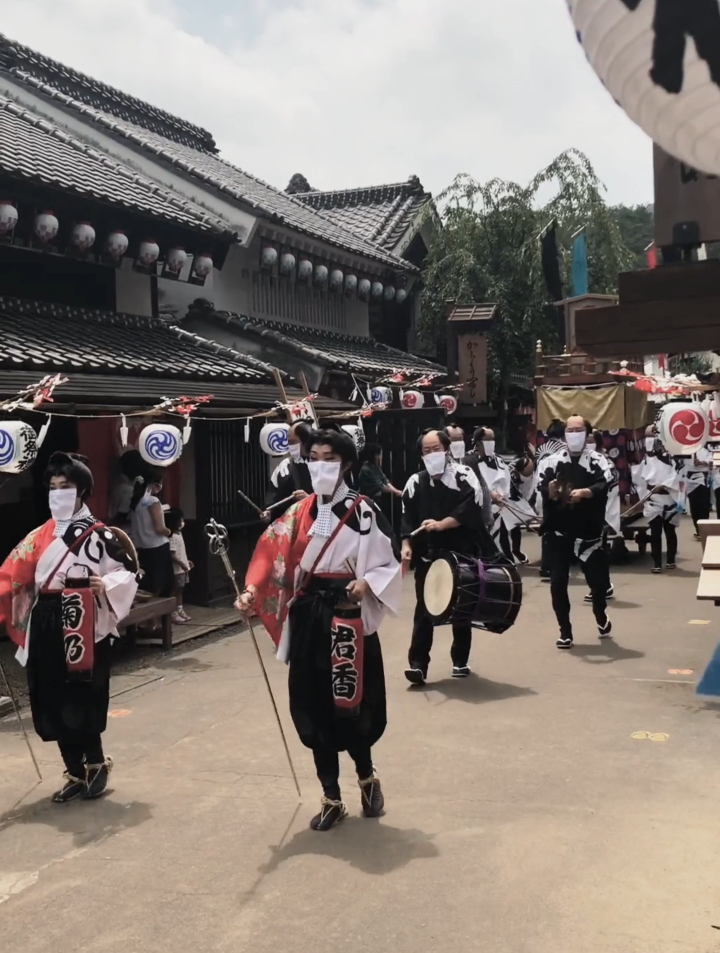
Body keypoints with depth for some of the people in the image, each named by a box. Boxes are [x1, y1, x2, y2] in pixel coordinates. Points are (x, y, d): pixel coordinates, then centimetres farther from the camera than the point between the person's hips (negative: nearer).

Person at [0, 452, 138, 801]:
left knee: (81, 703, -5)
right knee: (53, 705, 8)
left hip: (83, 627, -5)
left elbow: (129, 572, -1)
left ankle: (96, 764, 19)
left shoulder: (98, 534, -2)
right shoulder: (41, 536, 12)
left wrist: (107, 585, -21)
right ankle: (76, 773, 22)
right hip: (46, 628, 5)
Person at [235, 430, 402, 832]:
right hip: (307, 615, 5)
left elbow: (392, 561, -3)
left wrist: (368, 583, -22)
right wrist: (253, 592, -14)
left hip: (346, 615, -5)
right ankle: (332, 799, 22)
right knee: (313, 707, 8)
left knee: (349, 704, -1)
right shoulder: (300, 511, 9)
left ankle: (367, 776, 30)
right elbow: (275, 556, 1)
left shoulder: (363, 511, -4)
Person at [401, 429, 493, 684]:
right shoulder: (415, 482, 5)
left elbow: (470, 508, -15)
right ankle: (417, 663, -2)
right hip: (427, 554, 1)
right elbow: (407, 516, 4)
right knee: (424, 609, -4)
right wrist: (407, 544, -9)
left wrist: (441, 524, -24)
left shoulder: (464, 475, -4)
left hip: (461, 553, -1)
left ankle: (460, 661, 26)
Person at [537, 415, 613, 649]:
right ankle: (565, 630, 17)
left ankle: (601, 616, 37)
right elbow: (542, 487, -7)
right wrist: (551, 492, -29)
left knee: (598, 578, 5)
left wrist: (585, 492, -33)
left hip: (588, 529, -1)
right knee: (558, 581, 2)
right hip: (558, 529, 1)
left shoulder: (597, 460, 2)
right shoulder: (551, 461, 5)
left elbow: (603, 485, -15)